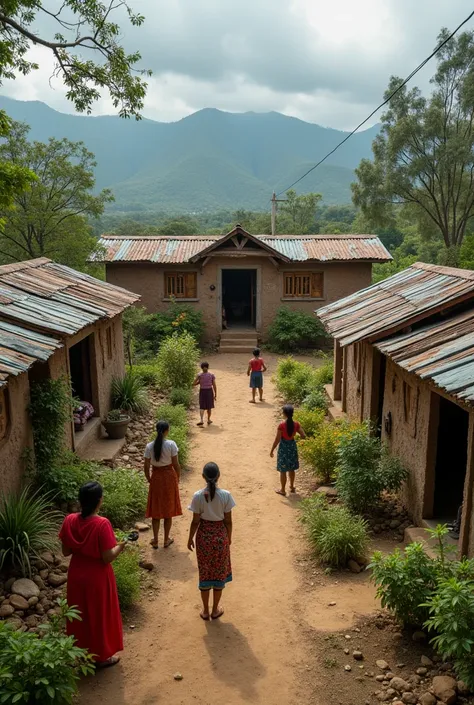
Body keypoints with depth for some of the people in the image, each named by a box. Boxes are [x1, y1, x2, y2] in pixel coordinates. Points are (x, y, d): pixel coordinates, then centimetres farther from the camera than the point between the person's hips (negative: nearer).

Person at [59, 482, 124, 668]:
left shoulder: (70, 521, -11)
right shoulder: (102, 524, -26)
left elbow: (66, 551, -1)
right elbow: (107, 557, -22)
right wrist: (120, 546, -4)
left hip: (77, 575, 5)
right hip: (97, 577, -5)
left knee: (80, 614, 23)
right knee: (100, 615, 15)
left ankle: (83, 652, 41)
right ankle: (102, 656, 31)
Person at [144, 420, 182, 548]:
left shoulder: (149, 446, -9)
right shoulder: (171, 444, -15)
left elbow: (146, 467, -5)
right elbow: (176, 465, -11)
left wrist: (149, 480, 10)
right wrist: (177, 479, 4)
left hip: (156, 478, 1)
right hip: (169, 476, -1)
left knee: (155, 510, 13)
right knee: (168, 510, 13)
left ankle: (155, 540, 21)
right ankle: (166, 540, 22)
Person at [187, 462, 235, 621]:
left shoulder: (198, 496, -15)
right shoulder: (226, 495, -16)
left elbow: (195, 521, -8)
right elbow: (228, 520, -7)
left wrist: (190, 538, 7)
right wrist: (229, 537, 9)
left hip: (204, 536, 0)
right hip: (220, 535, 0)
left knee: (205, 572, 15)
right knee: (219, 572, 16)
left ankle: (205, 611, 27)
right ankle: (215, 610, 28)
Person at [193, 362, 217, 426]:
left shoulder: (199, 375, -6)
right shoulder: (211, 375, -4)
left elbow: (194, 384, -6)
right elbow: (214, 386, -5)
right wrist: (215, 395, 1)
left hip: (202, 391, 0)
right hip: (209, 391, 0)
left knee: (202, 407, 2)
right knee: (209, 407, 16)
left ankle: (202, 420, -17)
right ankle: (208, 420, 27)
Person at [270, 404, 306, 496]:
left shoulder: (282, 425, -21)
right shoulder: (296, 424, -9)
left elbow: (277, 440, -16)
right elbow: (303, 436, -3)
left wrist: (272, 450, -6)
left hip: (284, 447, -5)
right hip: (292, 446, 5)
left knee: (283, 470, 8)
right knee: (291, 469, 22)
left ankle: (283, 490, 17)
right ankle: (292, 487, 36)